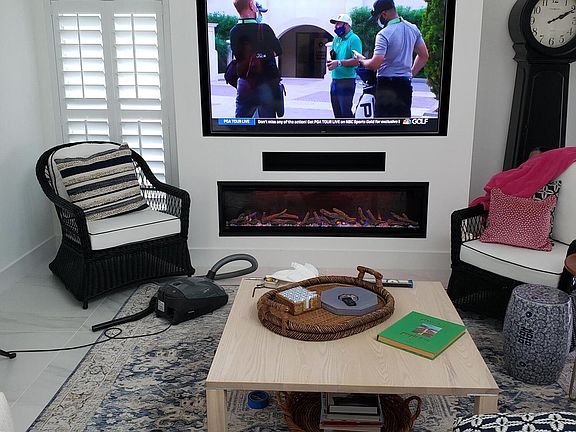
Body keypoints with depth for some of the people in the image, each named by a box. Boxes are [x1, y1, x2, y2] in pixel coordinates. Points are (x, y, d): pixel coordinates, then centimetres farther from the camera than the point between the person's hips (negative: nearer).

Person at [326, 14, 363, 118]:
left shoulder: (354, 39, -9)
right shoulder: (336, 39, 16)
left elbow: (356, 61, -19)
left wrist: (339, 63, -26)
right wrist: (330, 60, 2)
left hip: (347, 80, -8)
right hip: (335, 79, 8)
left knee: (346, 112, -10)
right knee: (337, 112, 14)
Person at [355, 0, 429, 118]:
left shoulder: (384, 34, -16)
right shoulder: (413, 29, 8)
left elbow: (375, 64, -21)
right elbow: (424, 56, 14)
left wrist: (361, 60, -2)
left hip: (387, 84, -7)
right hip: (406, 83, 7)